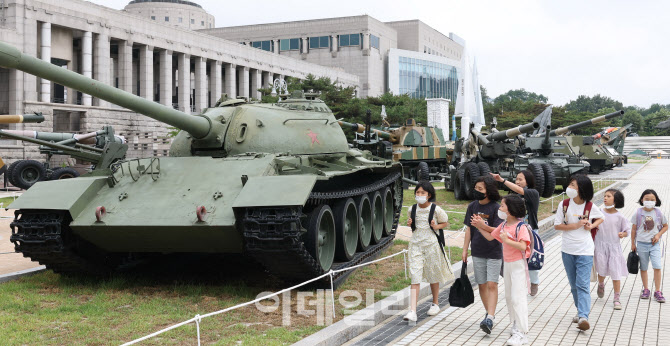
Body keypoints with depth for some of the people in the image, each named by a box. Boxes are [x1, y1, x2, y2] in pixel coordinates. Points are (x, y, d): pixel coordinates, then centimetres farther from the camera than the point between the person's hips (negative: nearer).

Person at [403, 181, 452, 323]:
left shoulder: (436, 209, -7)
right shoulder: (412, 209, 2)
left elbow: (445, 222, 6)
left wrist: (436, 227, -14)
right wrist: (409, 223, -5)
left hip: (432, 244, -2)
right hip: (416, 244, 2)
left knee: (433, 275, 12)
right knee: (415, 277, -7)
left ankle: (435, 304, 36)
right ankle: (412, 311, -12)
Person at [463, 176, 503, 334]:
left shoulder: (496, 208, -9)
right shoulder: (472, 206, 5)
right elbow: (469, 229, 10)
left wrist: (483, 226, -29)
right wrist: (465, 250, 7)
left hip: (494, 252, -5)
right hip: (477, 252, 5)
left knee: (492, 285, -10)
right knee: (482, 284, 10)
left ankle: (490, 319, -14)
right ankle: (489, 314, 24)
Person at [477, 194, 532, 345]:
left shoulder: (521, 226, -17)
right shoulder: (503, 226, 7)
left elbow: (523, 246, -26)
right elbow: (490, 236, 18)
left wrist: (506, 240, -27)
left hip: (518, 265, -9)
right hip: (507, 264, 9)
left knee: (517, 298, -9)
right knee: (509, 297, 16)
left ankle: (521, 333, -6)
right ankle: (516, 325, 29)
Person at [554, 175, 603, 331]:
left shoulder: (591, 207, -4)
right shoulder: (564, 204, -2)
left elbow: (600, 218, 16)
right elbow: (557, 225, -2)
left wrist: (592, 225, -5)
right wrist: (575, 225, -14)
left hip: (585, 251, -3)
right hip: (567, 250, 3)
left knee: (583, 285, -13)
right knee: (574, 285, 13)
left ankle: (583, 317, -22)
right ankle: (581, 311, 30)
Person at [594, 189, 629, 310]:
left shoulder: (619, 217, -4)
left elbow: (627, 230, 4)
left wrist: (623, 234, -16)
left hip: (614, 247, -1)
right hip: (600, 246, 1)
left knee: (616, 273, -2)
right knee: (601, 270, 6)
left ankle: (617, 299, 7)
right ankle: (601, 285, 41)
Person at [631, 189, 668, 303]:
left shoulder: (658, 213, -1)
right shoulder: (638, 213, -3)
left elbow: (665, 226, 11)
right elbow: (634, 229, 3)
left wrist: (658, 235, -5)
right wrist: (632, 244, 4)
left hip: (654, 244, 0)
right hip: (641, 244, 0)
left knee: (657, 267, -9)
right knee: (643, 268, 9)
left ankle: (658, 292, 0)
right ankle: (646, 290, 23)